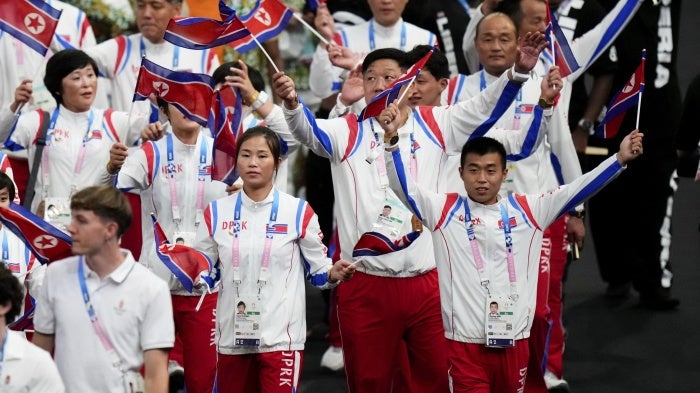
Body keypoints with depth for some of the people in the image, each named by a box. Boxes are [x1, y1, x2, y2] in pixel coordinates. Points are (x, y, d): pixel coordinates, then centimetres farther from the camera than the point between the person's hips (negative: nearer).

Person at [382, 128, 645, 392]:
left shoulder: (528, 210, 6)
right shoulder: (446, 210, 2)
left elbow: (576, 190, 3)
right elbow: (403, 187, -5)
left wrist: (620, 159, -5)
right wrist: (392, 141, -18)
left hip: (514, 342, 3)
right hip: (465, 343, -3)